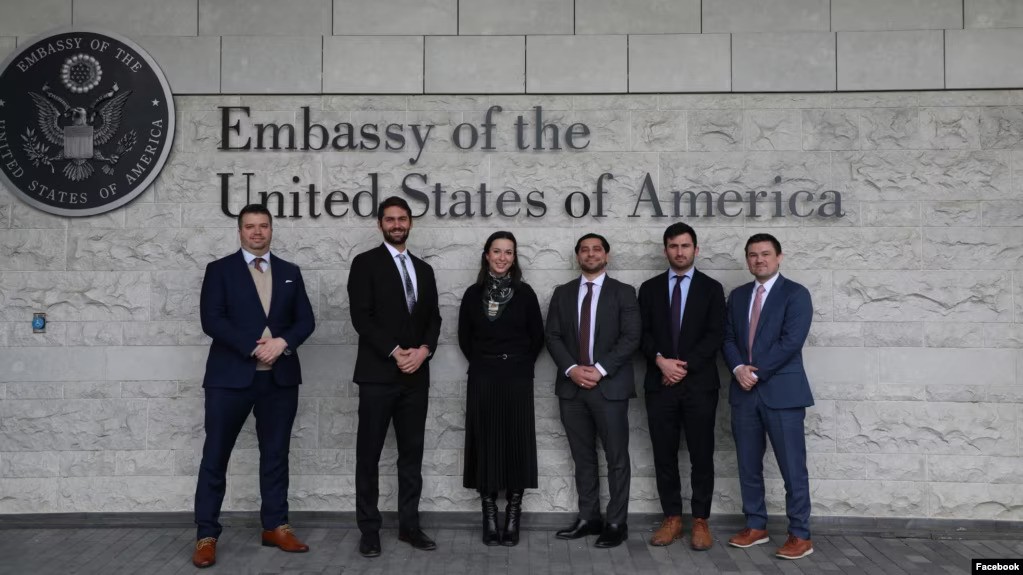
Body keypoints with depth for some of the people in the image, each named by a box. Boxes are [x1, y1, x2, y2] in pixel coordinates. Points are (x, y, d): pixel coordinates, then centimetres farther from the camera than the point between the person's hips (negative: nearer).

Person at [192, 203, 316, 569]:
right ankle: (206, 536, 10)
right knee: (215, 456, 1)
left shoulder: (290, 272, 13)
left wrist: (282, 342, -13)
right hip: (231, 376, -3)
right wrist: (254, 347, -17)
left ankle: (275, 527, 20)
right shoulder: (219, 270, 3)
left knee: (276, 454, 10)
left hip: (280, 377, 3)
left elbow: (306, 320, 6)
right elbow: (211, 320, -9)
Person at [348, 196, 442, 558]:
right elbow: (361, 316, -9)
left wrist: (423, 350, -7)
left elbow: (433, 318, 12)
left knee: (412, 454, 9)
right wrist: (395, 352, -14)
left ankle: (409, 525, 18)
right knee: (369, 455, 1)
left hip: (416, 375, 5)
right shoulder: (365, 263, 0)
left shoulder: (424, 269, 16)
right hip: (378, 373, -5)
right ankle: (369, 530, 10)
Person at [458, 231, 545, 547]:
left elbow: (537, 336, 5)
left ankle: (513, 518, 10)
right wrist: (481, 362, 7)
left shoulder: (524, 293, 0)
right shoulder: (473, 294, 3)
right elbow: (464, 337, 10)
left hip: (517, 378, -1)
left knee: (516, 443, 2)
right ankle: (490, 517, 11)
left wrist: (521, 364, 4)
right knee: (485, 443, 3)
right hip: (482, 378, 1)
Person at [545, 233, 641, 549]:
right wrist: (571, 369, -10)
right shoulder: (563, 293, 12)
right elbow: (552, 336, 5)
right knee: (583, 458, 10)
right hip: (571, 385, 3)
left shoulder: (623, 292, 3)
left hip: (610, 386, -3)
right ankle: (589, 518, 19)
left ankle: (616, 523, 9)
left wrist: (599, 369, -15)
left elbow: (631, 337, -6)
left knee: (617, 458, 1)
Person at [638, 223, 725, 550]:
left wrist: (685, 366, -12)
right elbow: (643, 333, 4)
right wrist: (661, 360, -13)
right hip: (660, 384, 2)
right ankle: (672, 519, 16)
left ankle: (700, 522, 13)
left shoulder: (711, 288, 4)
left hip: (699, 384, -2)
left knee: (702, 456, 3)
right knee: (664, 455, 5)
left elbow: (715, 336, -4)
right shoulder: (650, 288, 10)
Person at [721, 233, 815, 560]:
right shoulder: (738, 296, 14)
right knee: (748, 465, 11)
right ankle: (756, 526, 24)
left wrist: (757, 372, -13)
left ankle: (800, 536, 9)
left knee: (792, 467, -1)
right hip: (744, 392, 6)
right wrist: (739, 369, -9)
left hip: (782, 391, -6)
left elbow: (791, 341, -13)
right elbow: (728, 338, 9)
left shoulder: (796, 294, -4)